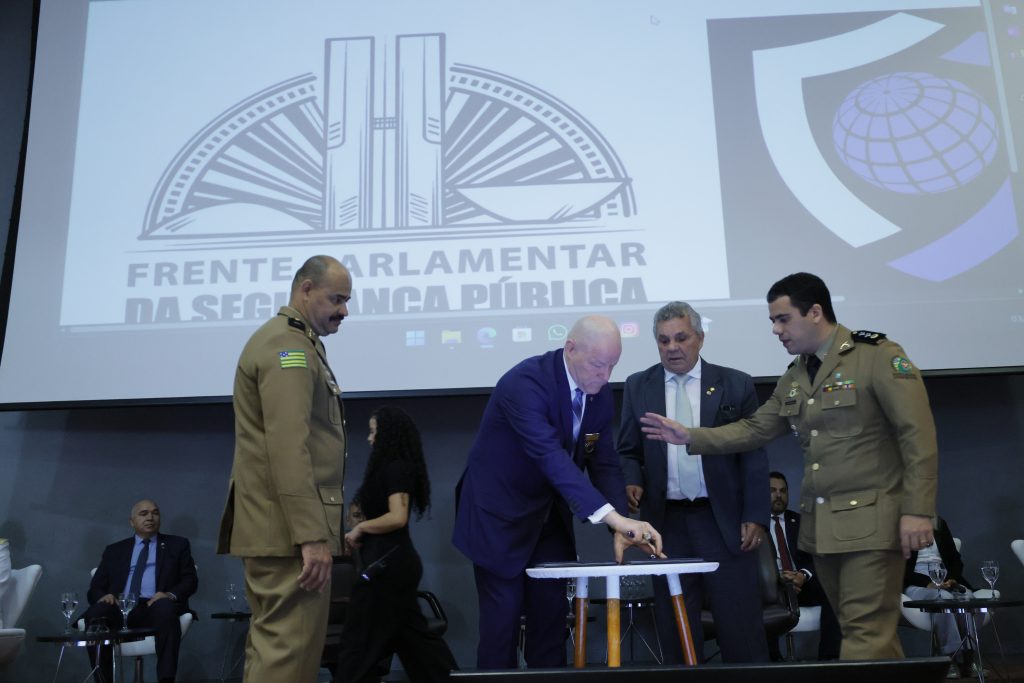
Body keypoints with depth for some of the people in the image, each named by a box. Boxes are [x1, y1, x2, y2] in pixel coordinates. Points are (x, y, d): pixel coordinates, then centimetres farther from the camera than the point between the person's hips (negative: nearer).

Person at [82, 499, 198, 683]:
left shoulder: (177, 545, 20)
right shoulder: (114, 550, 25)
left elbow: (190, 580, 10)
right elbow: (95, 589, 18)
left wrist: (171, 595, -12)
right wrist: (103, 596, -8)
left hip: (154, 607, -2)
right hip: (119, 608, 2)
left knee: (165, 607, -37)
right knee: (95, 613, -31)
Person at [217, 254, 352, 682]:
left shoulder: (297, 344, 21)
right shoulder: (287, 345, -12)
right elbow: (288, 448, -22)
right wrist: (311, 535, -24)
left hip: (282, 526, 11)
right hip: (290, 527, -11)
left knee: (272, 645, 14)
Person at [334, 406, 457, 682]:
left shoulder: (395, 467, -14)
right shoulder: (396, 467, 15)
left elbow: (397, 517, -24)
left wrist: (360, 528, -13)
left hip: (387, 563, -10)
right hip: (394, 561, 10)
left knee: (360, 639, -2)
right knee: (412, 634, 13)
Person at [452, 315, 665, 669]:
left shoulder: (601, 394, -4)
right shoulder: (526, 382, -28)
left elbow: (604, 463, -2)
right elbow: (550, 456, -38)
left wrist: (621, 528, -16)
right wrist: (612, 516, -43)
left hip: (549, 517, 7)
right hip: (499, 515, -6)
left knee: (551, 617, 9)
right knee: (502, 619, -1)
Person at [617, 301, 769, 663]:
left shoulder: (735, 384, 3)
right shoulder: (638, 386, 8)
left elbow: (753, 457, 2)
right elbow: (628, 451, 11)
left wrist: (755, 517, -4)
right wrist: (633, 482, -9)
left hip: (723, 521, -1)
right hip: (666, 523, 2)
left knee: (741, 628, 3)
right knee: (675, 632, 8)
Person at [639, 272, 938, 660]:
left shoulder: (879, 357, -9)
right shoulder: (794, 377, 13)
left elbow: (918, 437, -12)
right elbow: (755, 429, 13)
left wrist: (917, 511, -17)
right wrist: (690, 437, 3)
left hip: (871, 520, -7)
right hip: (820, 525, 7)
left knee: (866, 633, -5)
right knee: (858, 629, 14)